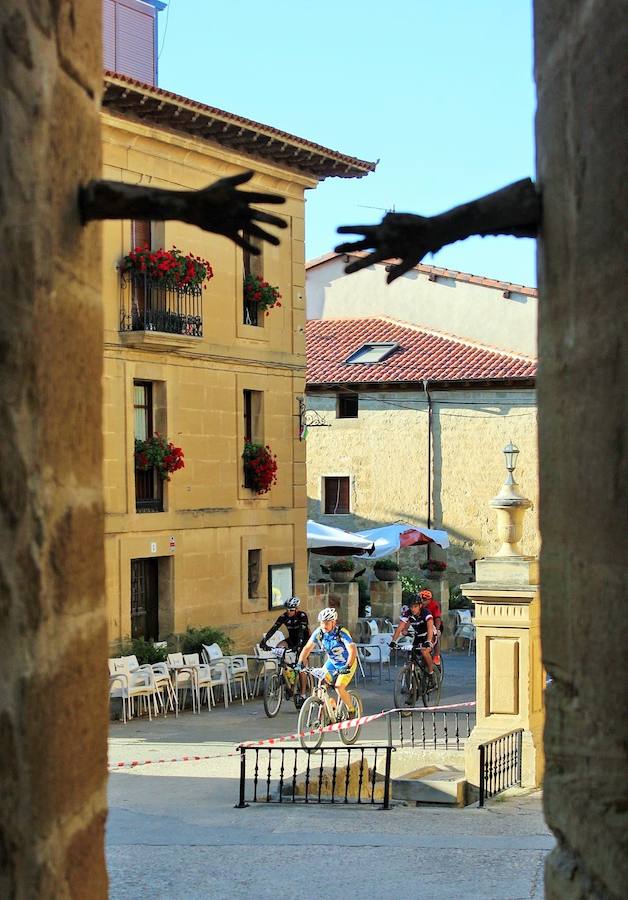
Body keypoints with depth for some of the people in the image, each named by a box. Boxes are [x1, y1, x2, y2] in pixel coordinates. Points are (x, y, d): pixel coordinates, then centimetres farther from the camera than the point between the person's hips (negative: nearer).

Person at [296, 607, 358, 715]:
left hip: (347, 663, -5)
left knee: (339, 687, -20)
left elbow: (352, 650, -39)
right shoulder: (319, 632, -16)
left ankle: (351, 712, 1)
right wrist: (300, 662, -26)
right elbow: (307, 648, -11)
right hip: (332, 662, 5)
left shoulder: (342, 633, -29)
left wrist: (347, 666, -52)